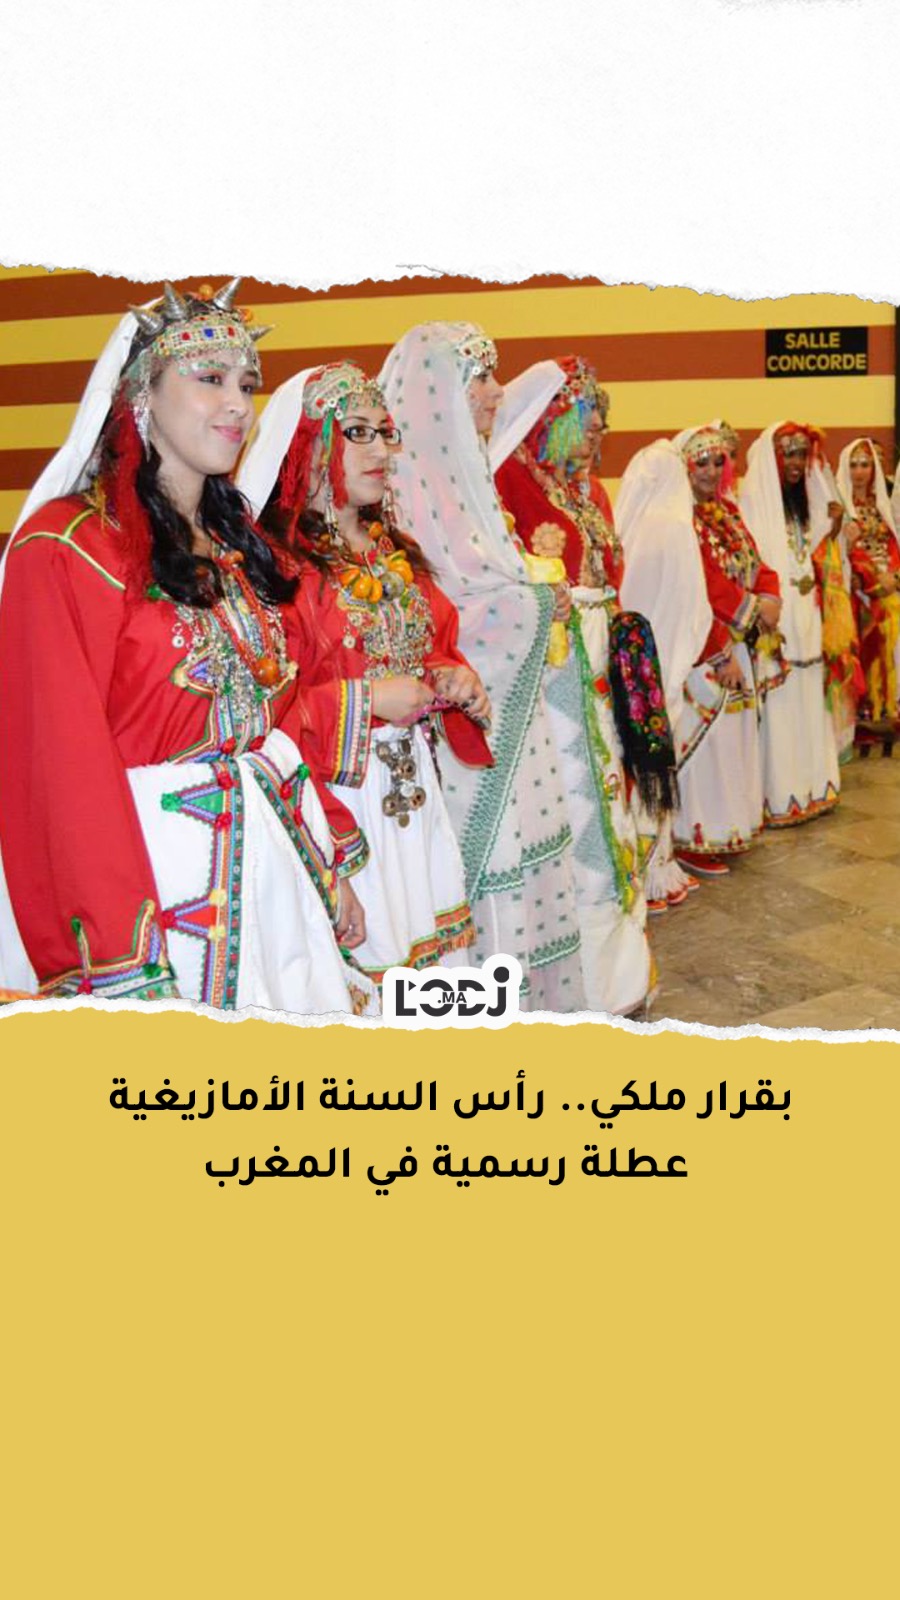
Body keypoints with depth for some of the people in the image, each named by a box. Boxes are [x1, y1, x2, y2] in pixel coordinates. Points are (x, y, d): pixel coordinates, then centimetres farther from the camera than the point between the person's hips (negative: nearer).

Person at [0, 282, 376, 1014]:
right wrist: (128, 971, -19)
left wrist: (333, 868, 11)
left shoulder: (240, 544, 12)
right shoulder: (68, 548, -11)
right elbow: (69, 762, -16)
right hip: (159, 869, -7)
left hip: (280, 860, 7)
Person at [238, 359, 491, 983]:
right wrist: (366, 701, -18)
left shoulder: (396, 553, 13)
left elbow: (438, 644, 23)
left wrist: (452, 679, 1)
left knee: (427, 936, 14)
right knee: (361, 949, 0)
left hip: (414, 787, 8)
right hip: (336, 794, -8)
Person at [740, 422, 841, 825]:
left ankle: (811, 785, 21)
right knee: (779, 705, -5)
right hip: (776, 622, -8)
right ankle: (778, 797, 2)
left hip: (806, 618, 8)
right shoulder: (755, 501, -9)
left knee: (808, 701, 12)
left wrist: (832, 529, 3)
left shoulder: (804, 500, 14)